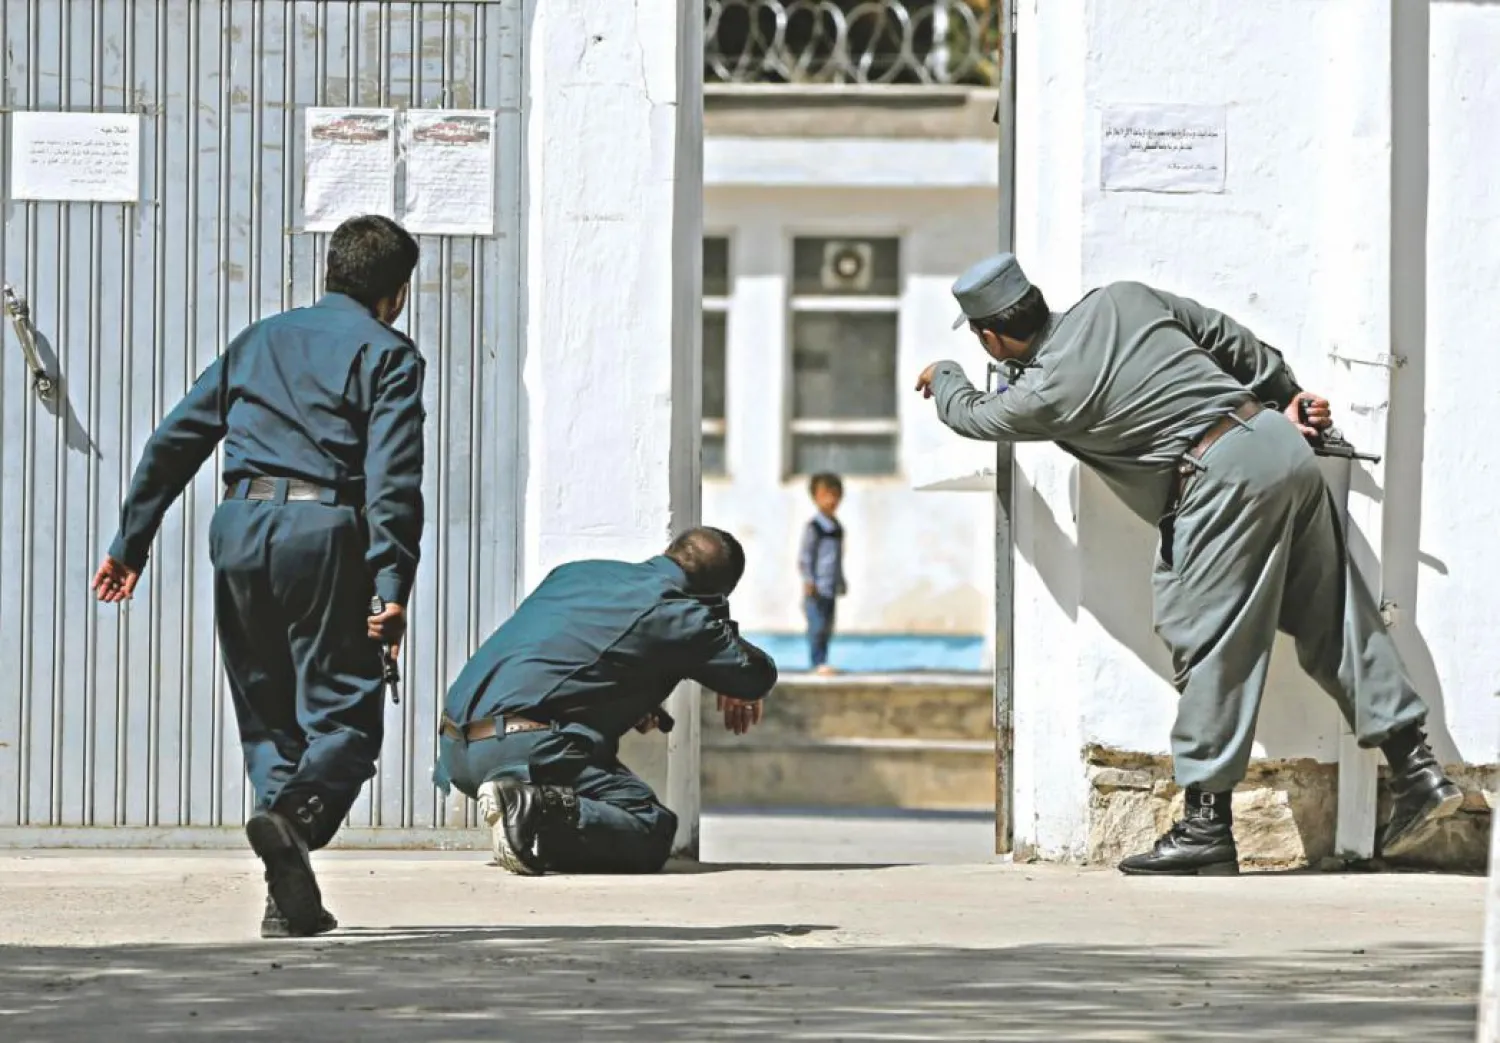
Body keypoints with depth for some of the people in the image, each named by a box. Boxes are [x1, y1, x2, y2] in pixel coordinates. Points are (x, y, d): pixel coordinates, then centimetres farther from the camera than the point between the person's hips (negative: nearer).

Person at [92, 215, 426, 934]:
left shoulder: (259, 341, 21)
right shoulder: (387, 354, 5)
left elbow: (174, 442, 19)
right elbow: (392, 477, -9)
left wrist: (130, 543, 22)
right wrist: (392, 585, -15)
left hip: (238, 527, 5)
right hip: (323, 530, -5)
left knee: (266, 714, 12)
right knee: (344, 709, -2)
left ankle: (290, 900, 4)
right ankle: (296, 812, -32)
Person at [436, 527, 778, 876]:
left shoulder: (577, 573, 24)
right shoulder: (677, 612, 2)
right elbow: (758, 676, 8)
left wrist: (636, 705, 40)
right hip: (525, 751, -8)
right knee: (654, 830, -6)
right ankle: (534, 814, -27)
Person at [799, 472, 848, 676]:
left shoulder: (838, 528, 13)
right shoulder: (813, 528, -9)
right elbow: (804, 558, -11)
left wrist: (841, 582, 23)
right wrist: (808, 581, -18)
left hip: (831, 588, 7)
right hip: (816, 588, -7)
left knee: (827, 628, 9)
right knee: (817, 626, -10)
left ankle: (821, 663, 14)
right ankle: (818, 662, -7)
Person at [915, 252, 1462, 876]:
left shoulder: (1044, 394, -2)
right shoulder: (1119, 302, 13)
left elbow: (971, 416, 20)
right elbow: (1229, 338, 18)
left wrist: (943, 378, 42)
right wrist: (1286, 395, 30)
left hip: (1225, 477, -7)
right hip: (1284, 443, 7)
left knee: (1209, 645, -3)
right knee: (1335, 620, 10)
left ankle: (1208, 824, -3)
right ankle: (1416, 769, 9)